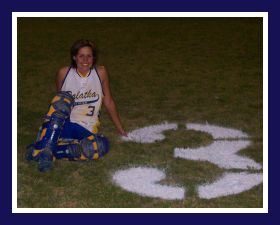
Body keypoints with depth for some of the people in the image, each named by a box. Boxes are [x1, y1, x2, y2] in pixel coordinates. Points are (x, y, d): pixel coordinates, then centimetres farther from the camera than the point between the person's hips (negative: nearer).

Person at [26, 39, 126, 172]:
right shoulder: (64, 73, 0)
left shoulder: (100, 73, 2)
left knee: (102, 146, -34)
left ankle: (52, 151, -30)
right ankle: (44, 149, -38)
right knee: (63, 98, -33)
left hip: (87, 129, 1)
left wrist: (120, 129, 15)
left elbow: (108, 102, 11)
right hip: (63, 125, -1)